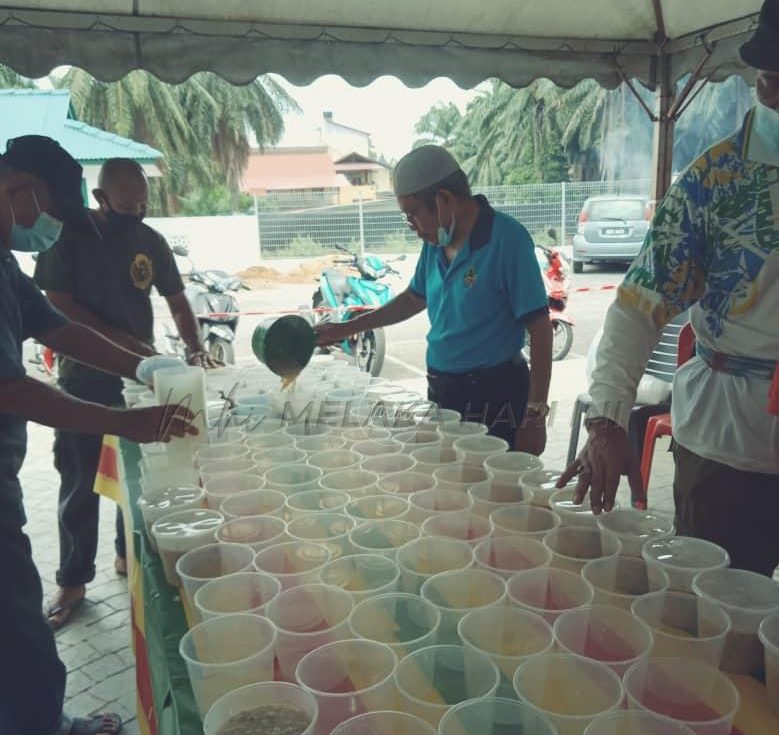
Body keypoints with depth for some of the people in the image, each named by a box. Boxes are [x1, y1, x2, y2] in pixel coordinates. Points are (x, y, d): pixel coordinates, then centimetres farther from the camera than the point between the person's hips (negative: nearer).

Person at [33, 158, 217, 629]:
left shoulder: (150, 241, 2)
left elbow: (176, 300, 7)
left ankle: (130, 555, 31)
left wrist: (195, 348, -9)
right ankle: (72, 581, 17)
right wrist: (119, 340, -20)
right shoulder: (69, 236, -8)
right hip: (84, 376, -3)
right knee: (80, 483, 4)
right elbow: (59, 304, -10)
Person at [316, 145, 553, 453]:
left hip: (494, 400, -7)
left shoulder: (506, 240, -16)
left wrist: (535, 417, -17)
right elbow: (415, 299, 22)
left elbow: (540, 329, -16)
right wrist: (347, 328, 20)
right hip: (441, 392, 7)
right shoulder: (436, 243, 5)